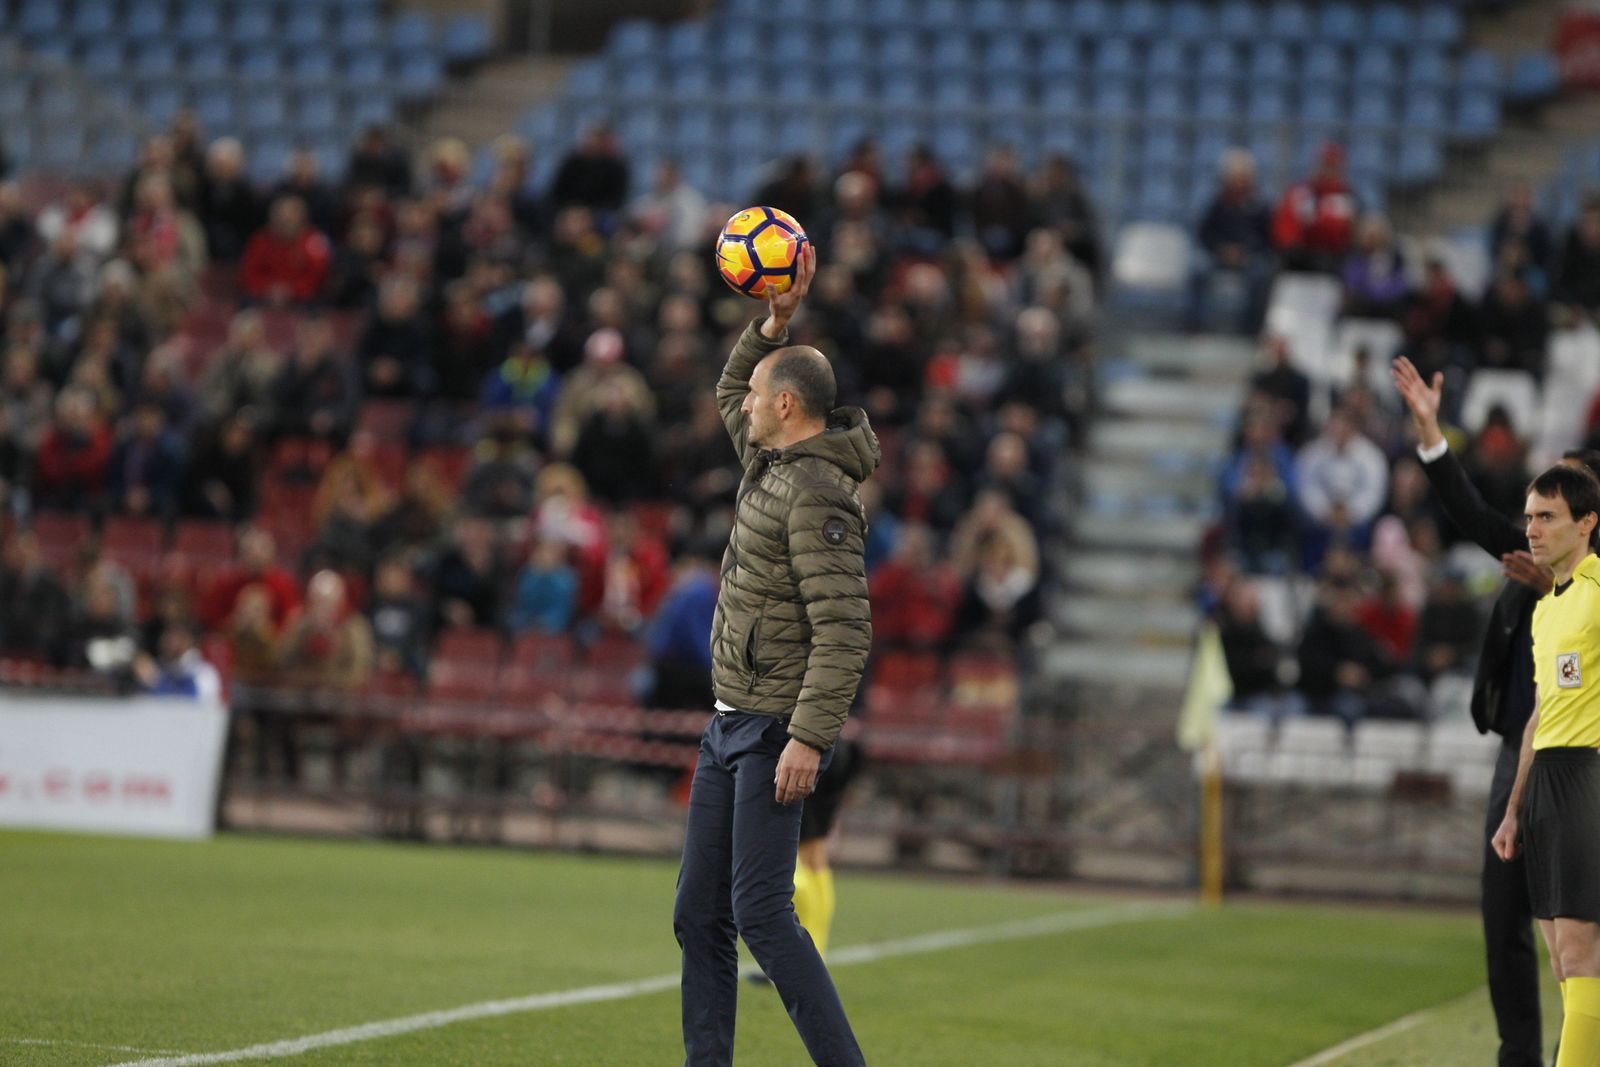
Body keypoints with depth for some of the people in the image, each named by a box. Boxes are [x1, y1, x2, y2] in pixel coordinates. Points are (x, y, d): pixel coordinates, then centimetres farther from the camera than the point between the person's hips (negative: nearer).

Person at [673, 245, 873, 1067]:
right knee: (700, 914, 8)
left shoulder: (818, 495, -17)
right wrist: (775, 321, 14)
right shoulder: (772, 464, 11)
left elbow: (844, 631, -24)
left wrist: (809, 738, -29)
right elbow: (727, 393, 31)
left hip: (775, 731, -10)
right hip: (730, 723, 10)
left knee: (761, 913, -16)